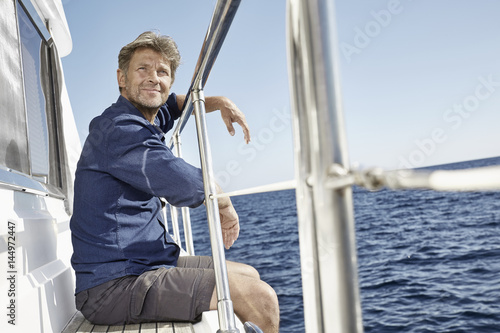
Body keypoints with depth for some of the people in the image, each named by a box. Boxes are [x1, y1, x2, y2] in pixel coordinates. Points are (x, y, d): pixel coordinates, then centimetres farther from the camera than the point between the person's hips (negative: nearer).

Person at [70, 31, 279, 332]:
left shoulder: (148, 118, 12)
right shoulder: (119, 128, -19)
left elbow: (173, 105, 34)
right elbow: (187, 185, -30)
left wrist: (219, 102, 14)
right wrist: (225, 205, -9)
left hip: (148, 264, 10)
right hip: (115, 285, -10)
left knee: (249, 276, 17)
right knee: (261, 299, -18)